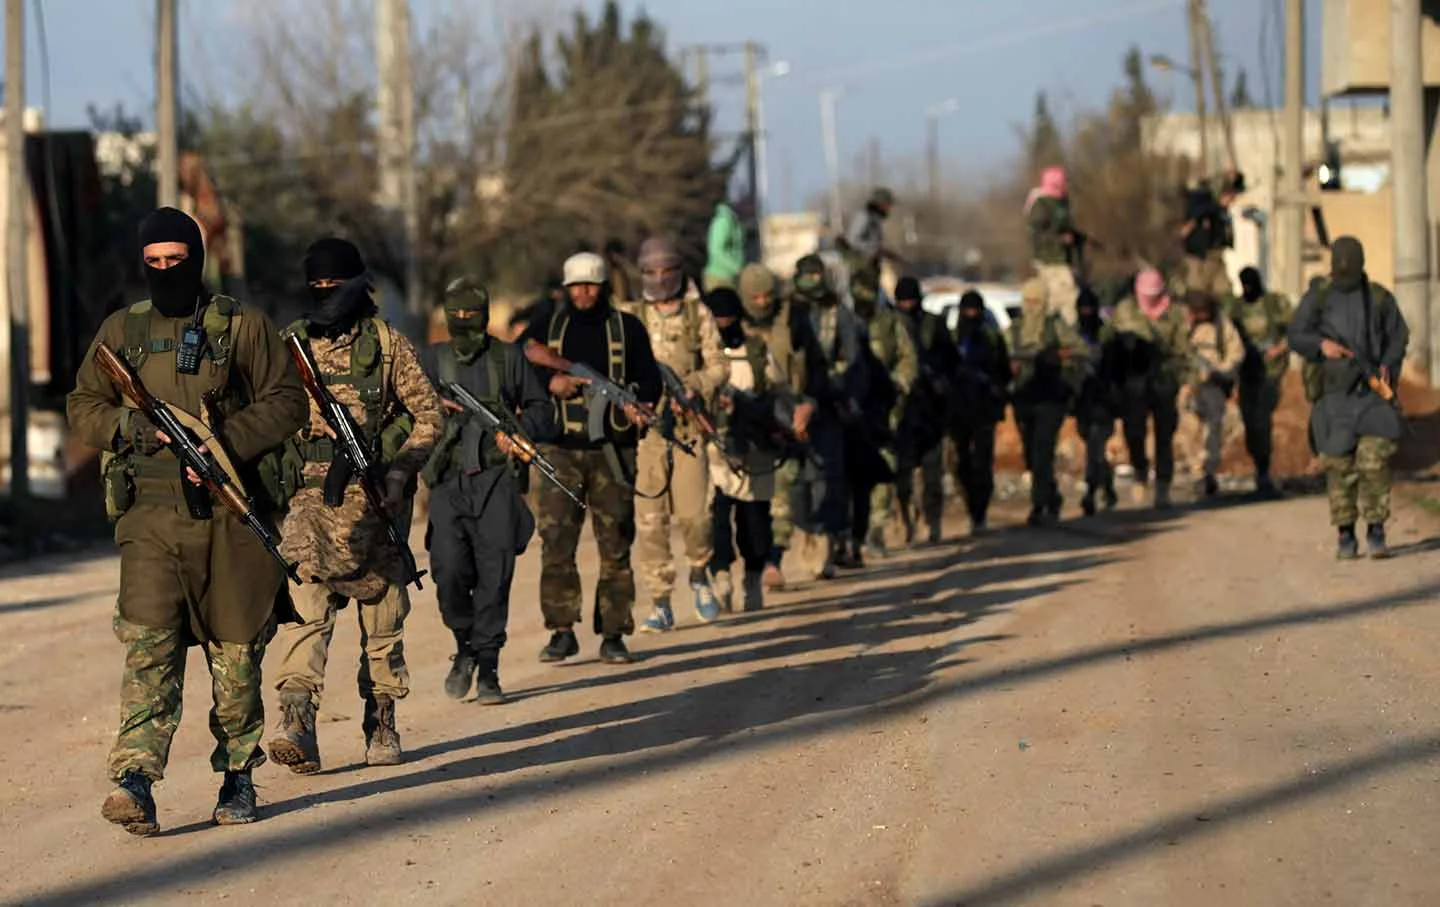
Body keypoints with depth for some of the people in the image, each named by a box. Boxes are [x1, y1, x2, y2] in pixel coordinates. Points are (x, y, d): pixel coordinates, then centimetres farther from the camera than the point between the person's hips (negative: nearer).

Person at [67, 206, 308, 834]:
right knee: (148, 642, -13)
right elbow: (82, 406, 14)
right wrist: (131, 426, -7)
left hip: (231, 516, -1)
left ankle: (238, 775, 20)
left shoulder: (243, 327, 4)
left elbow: (288, 402, 2)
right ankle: (135, 781, -21)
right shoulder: (121, 332, 11)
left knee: (236, 647, 7)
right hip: (151, 517, 1)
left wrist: (227, 440, -13)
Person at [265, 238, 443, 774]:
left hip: (374, 500, 0)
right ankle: (297, 724, -25)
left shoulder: (388, 345, 2)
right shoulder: (290, 345, 8)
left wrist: (400, 471, -10)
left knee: (381, 612, 8)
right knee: (304, 603, -15)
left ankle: (381, 722, 22)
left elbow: (428, 414, 3)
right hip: (309, 495, 1)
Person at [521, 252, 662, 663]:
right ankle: (562, 630, -1)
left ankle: (613, 634, 4)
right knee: (555, 542, -7)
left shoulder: (627, 328, 9)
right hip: (561, 449, 1)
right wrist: (549, 381, -11)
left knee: (616, 545, 0)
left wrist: (638, 404, -16)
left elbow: (649, 378, 5)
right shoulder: (547, 328, 12)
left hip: (613, 450, -1)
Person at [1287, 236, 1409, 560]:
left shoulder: (1380, 298, 7)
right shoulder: (1318, 299, 6)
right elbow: (1296, 336, 2)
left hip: (1371, 389, 0)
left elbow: (1399, 336, 10)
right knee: (1340, 463, 0)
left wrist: (1388, 366, -8)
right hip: (1333, 392, 0)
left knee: (1375, 457, -12)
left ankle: (1376, 531, -4)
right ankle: (1345, 535, 10)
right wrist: (1322, 344, -18)